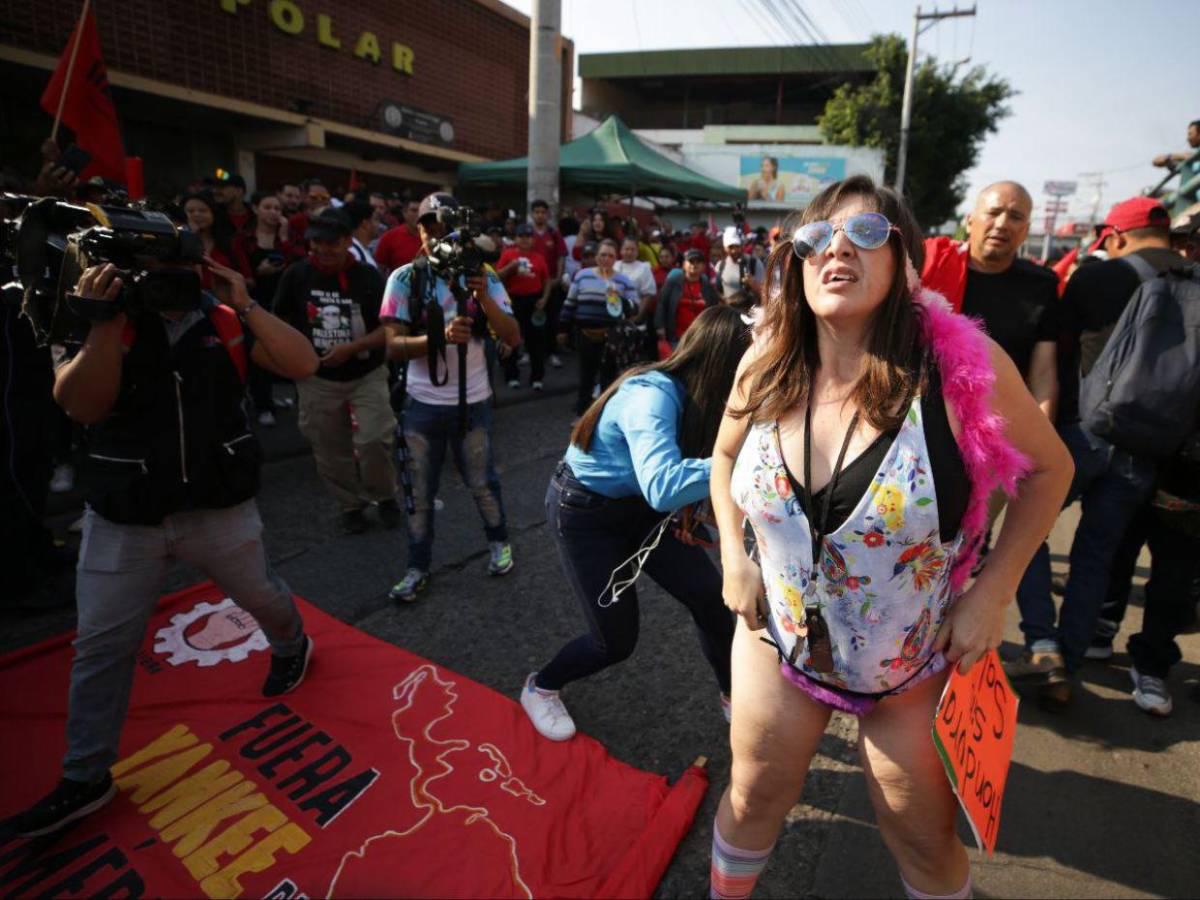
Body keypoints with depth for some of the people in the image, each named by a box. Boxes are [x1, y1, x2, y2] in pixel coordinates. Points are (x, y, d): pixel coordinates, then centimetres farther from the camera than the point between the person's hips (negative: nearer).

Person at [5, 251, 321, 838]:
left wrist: (246, 307, -21)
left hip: (220, 507, 0)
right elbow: (82, 406, -20)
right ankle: (85, 779, 28)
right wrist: (106, 322, -29)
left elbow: (303, 365, -15)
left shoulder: (224, 321, -5)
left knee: (261, 595, 20)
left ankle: (292, 647, 54)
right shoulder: (94, 324, -6)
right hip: (122, 519, 1)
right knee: (100, 647, 10)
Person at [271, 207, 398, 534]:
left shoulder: (368, 276, -9)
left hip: (367, 375, -2)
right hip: (318, 378, 2)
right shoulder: (296, 275, -4)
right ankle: (351, 505, 30)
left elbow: (389, 329, -11)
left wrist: (350, 348, -22)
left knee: (373, 440, -13)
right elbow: (281, 322, 8)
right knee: (330, 449, 9)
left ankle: (385, 496, 15)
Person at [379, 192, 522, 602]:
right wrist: (440, 336, -30)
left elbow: (513, 339, -11)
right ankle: (418, 568, 27)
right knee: (420, 492, 10)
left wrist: (485, 298, -26)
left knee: (482, 482, 14)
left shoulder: (483, 276, -3)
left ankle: (498, 541, 39)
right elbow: (394, 345, -13)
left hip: (472, 403, 0)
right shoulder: (403, 279, -6)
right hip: (421, 404, 0)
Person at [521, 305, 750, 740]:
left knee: (710, 595, 1)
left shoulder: (691, 392, -11)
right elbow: (664, 486, -49)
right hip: (584, 513, -7)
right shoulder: (653, 396, -35)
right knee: (616, 639, -2)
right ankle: (540, 688, 27)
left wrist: (692, 506, -16)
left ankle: (734, 696, 26)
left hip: (638, 504, 7)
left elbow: (682, 464, 2)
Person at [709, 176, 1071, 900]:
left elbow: (1049, 467, -5)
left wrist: (994, 591, -12)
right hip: (780, 640, 3)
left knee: (924, 839, 19)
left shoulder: (963, 365, -22)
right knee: (753, 802, 21)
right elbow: (726, 454, 8)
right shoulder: (767, 364, -11)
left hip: (918, 664, -2)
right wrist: (734, 555, -4)